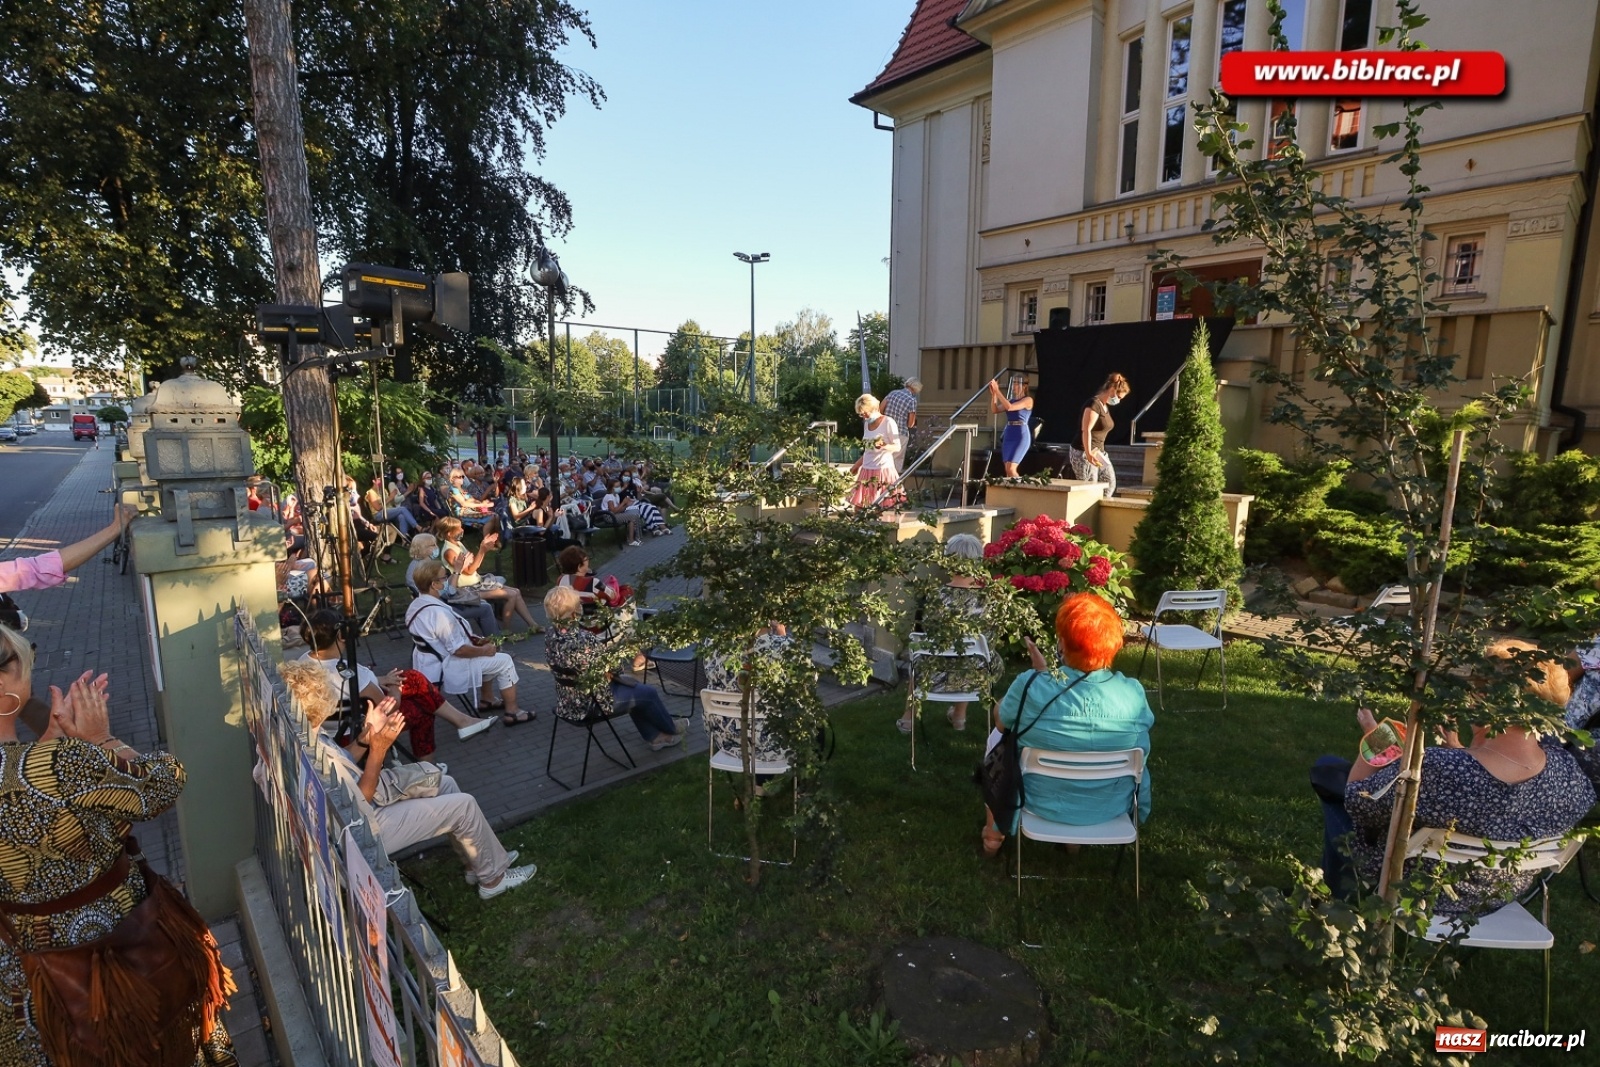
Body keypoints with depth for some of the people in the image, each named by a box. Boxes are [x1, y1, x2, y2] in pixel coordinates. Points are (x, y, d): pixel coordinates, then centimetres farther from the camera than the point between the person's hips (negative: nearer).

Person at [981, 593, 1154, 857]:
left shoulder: (1030, 686, -28)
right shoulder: (1133, 692, -21)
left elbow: (1000, 720, -7)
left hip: (1042, 803, -2)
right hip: (1111, 807, 3)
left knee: (998, 736, 26)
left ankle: (994, 835, 43)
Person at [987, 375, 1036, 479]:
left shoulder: (1028, 400, -5)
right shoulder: (1011, 400, 16)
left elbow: (1009, 407, -18)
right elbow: (994, 409, 4)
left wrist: (997, 391, -18)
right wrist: (993, 393, -9)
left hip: (1021, 436, -7)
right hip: (1008, 436, 7)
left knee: (1011, 469, -17)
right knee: (1008, 469, 3)